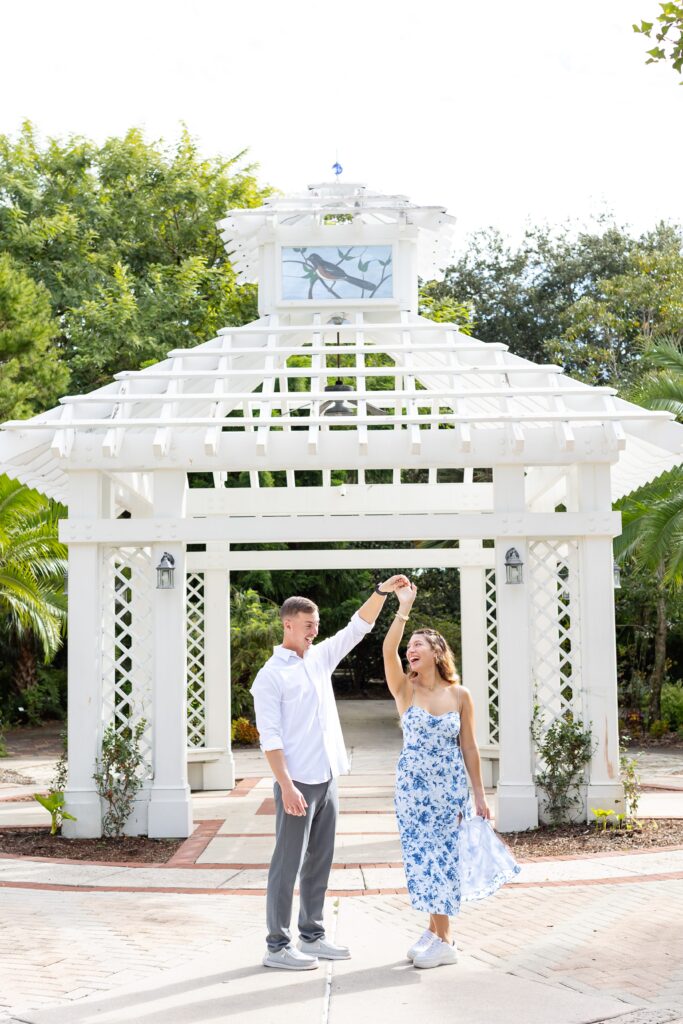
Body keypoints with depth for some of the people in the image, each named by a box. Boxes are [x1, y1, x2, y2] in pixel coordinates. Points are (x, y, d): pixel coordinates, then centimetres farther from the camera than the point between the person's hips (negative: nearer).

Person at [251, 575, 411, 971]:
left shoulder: (320, 658, 12)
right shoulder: (271, 676, -8)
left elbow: (358, 626, 13)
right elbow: (270, 736, -14)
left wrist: (383, 591, -1)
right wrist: (287, 786, -21)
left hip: (328, 778, 7)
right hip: (298, 782, -7)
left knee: (320, 862, 12)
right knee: (288, 864, -3)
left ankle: (312, 935, 21)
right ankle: (277, 945, 1)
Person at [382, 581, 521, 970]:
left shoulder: (460, 695, -2)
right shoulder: (405, 690, -2)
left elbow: (469, 748, 2)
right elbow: (389, 651, -21)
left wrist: (480, 795, 3)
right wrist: (403, 609, -27)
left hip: (451, 787, -1)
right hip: (413, 786, 1)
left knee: (444, 857, 0)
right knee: (421, 857, 5)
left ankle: (444, 941, 9)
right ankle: (434, 930, 21)